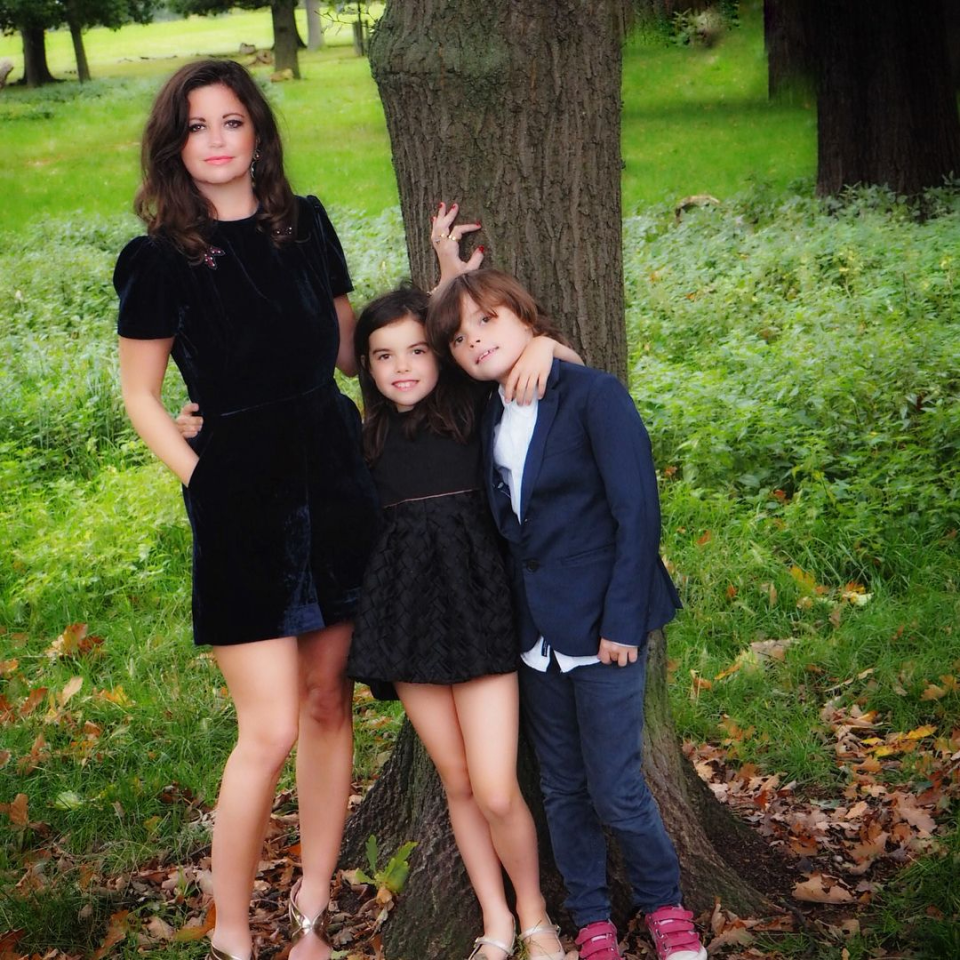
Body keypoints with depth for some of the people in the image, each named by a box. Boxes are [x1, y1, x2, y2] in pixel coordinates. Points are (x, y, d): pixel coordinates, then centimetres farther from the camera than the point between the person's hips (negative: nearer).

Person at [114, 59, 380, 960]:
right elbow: (140, 394, 0)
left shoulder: (306, 225, 6)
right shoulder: (159, 260, -6)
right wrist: (204, 478, -6)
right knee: (270, 731, -6)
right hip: (240, 501, -4)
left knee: (329, 706, 11)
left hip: (334, 480, 5)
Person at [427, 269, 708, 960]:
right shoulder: (491, 419, 8)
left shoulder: (594, 396, -12)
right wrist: (516, 616, 3)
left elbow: (637, 514, -14)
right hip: (538, 635, 6)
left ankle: (664, 903, 22)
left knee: (615, 787, -1)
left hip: (603, 629, -6)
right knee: (563, 788, 12)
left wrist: (622, 622, -16)